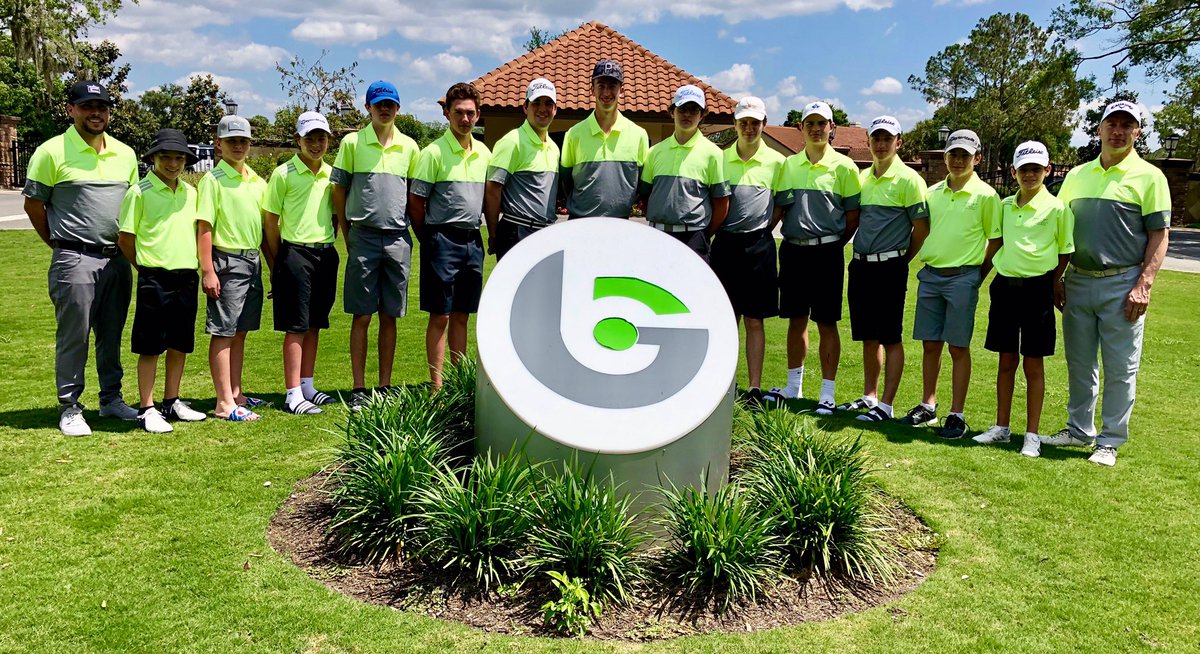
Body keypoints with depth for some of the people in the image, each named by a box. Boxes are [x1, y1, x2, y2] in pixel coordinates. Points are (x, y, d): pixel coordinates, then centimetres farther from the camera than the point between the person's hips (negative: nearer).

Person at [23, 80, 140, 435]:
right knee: (73, 337, 1)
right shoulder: (52, 151, -5)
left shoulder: (125, 154, 10)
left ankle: (111, 399, 25)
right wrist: (60, 244, 6)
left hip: (117, 259, 5)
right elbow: (33, 204, 1)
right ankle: (69, 408, 11)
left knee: (112, 336, 13)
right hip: (75, 260, -5)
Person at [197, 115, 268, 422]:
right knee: (223, 332, -2)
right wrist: (207, 271, -16)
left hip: (253, 261, 7)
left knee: (240, 331, 13)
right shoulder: (213, 180, -7)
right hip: (227, 261, -7)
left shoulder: (257, 181, 13)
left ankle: (236, 394, 22)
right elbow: (204, 228, -11)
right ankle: (224, 403, 1)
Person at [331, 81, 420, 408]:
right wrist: (349, 236, 4)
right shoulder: (352, 142, 3)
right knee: (362, 316, 0)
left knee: (390, 317, 7)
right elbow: (338, 189, 6)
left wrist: (414, 232, 11)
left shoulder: (409, 147, 9)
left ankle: (385, 387, 14)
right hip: (363, 236, -2)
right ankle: (358, 388, 6)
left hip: (398, 238, 2)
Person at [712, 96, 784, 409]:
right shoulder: (720, 159, 7)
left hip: (759, 246, -1)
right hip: (724, 244, 1)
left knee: (754, 321, 1)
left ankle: (754, 388, 5)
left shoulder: (776, 162, 4)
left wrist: (762, 231, 2)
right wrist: (714, 230, 4)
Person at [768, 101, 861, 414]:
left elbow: (853, 214, -1)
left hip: (827, 252, -4)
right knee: (796, 319, 11)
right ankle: (793, 387, 22)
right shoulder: (788, 165, 9)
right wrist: (793, 238, 6)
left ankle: (827, 394, 7)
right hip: (792, 250, 4)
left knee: (826, 322, 0)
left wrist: (832, 245, -1)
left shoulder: (843, 166, -2)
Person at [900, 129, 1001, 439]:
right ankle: (928, 406, 22)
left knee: (958, 347, 0)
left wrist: (977, 275, -3)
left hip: (963, 277, -4)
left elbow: (995, 240, -1)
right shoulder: (932, 192, 9)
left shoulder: (985, 195, -4)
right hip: (930, 274, 5)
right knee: (930, 344, 9)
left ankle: (957, 415, 8)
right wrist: (926, 263, 10)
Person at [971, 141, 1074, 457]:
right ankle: (1001, 427, 20)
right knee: (1006, 360, 11)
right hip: (1004, 286, 4)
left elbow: (1065, 252, -1)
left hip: (1036, 289, -4)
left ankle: (1032, 434, 11)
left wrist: (1050, 285, -6)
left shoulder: (1057, 208, -6)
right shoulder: (1005, 206, 8)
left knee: (1033, 363, 2)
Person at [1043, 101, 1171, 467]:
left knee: (1120, 369, 2)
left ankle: (1110, 441, 12)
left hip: (1122, 285, -4)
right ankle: (1079, 430, 25)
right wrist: (1056, 279, 7)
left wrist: (1143, 286, -14)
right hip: (1078, 282, 4)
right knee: (1079, 364, 12)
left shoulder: (1149, 176, -1)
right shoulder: (1077, 175, 11)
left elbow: (1159, 236, -4)